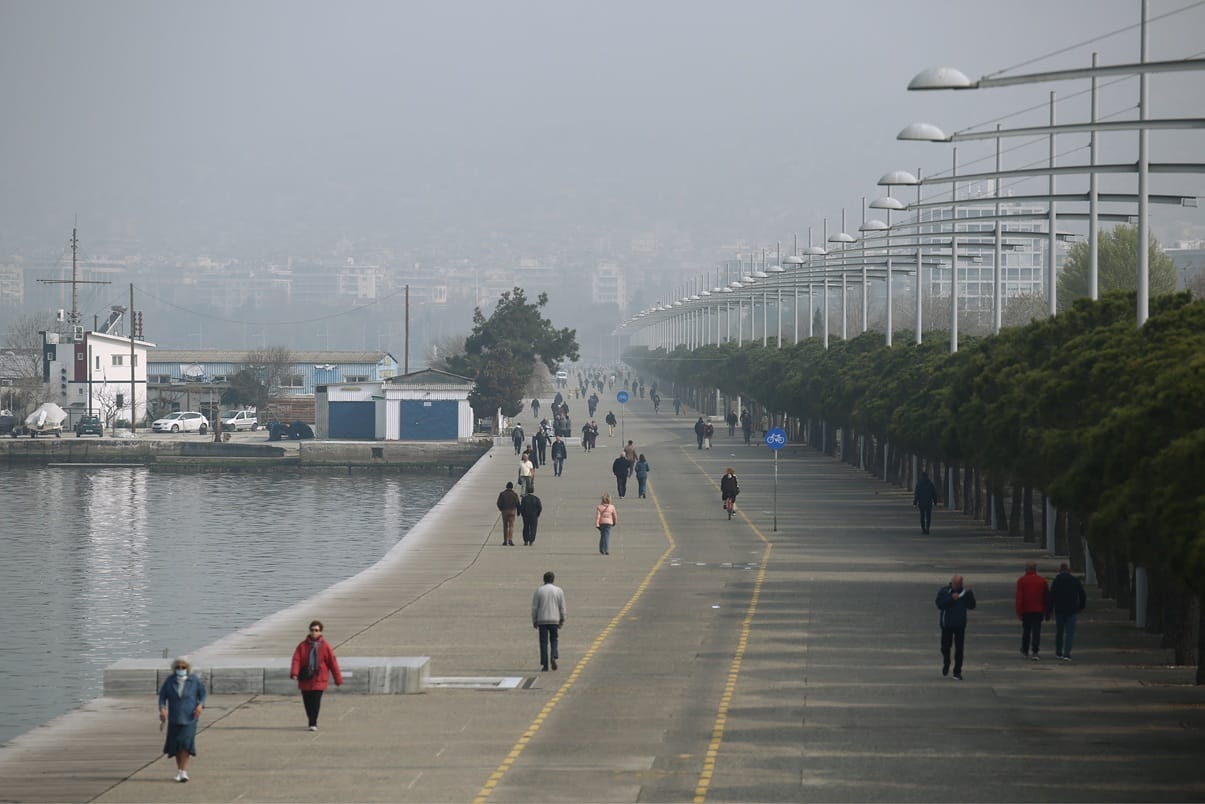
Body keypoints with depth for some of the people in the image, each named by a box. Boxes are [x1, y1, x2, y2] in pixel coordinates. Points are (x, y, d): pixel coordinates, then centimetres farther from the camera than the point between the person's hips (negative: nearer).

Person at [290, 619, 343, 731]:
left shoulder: (325, 646, -1)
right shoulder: (302, 645, 2)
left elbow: (333, 663, 2)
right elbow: (296, 659, -7)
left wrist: (338, 679, 4)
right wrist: (294, 673, -25)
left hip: (319, 679, -2)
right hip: (305, 679, 2)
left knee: (316, 701, -12)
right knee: (307, 702, 9)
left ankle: (313, 724, -7)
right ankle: (312, 722, 28)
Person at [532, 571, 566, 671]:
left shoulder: (539, 591, -2)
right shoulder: (559, 590, 1)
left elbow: (534, 607, -1)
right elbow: (562, 607, 3)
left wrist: (534, 621, 7)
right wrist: (562, 620, 12)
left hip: (542, 620, -1)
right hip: (554, 620, 1)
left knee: (544, 642, 3)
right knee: (553, 640, 15)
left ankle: (544, 664, -1)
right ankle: (553, 657, -9)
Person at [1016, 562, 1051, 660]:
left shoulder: (1021, 580, -2)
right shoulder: (1042, 580, 4)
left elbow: (1019, 597, -7)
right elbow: (1046, 597, 7)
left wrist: (1019, 612, -6)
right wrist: (1047, 612, 13)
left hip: (1026, 610, 0)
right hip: (1039, 610, 0)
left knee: (1026, 630, 15)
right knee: (1036, 631, -3)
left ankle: (1025, 650, 27)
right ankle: (1034, 652, -13)